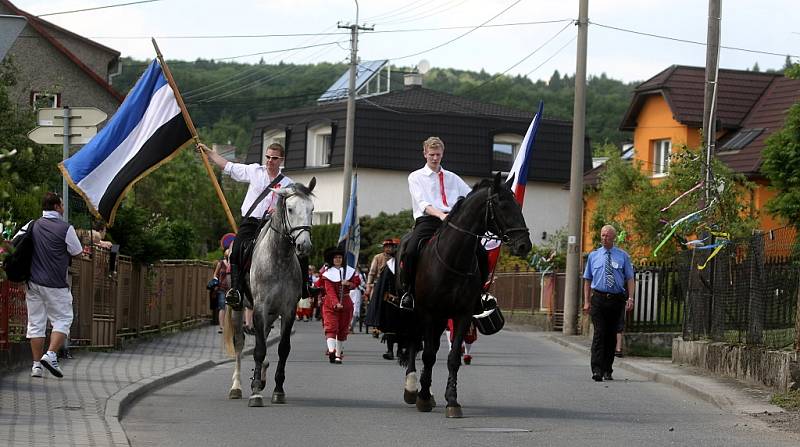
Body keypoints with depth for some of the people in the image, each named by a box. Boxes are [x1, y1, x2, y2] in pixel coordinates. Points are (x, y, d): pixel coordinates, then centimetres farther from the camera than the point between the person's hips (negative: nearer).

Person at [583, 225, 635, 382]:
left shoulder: (623, 256, 6)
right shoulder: (593, 256, 10)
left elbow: (629, 278, 4)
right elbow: (587, 279, 12)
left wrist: (630, 298, -8)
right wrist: (586, 301, 5)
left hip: (616, 299, 1)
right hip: (598, 299, -1)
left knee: (611, 335, 7)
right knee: (599, 333, -12)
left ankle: (608, 370, 16)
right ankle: (597, 370, -18)